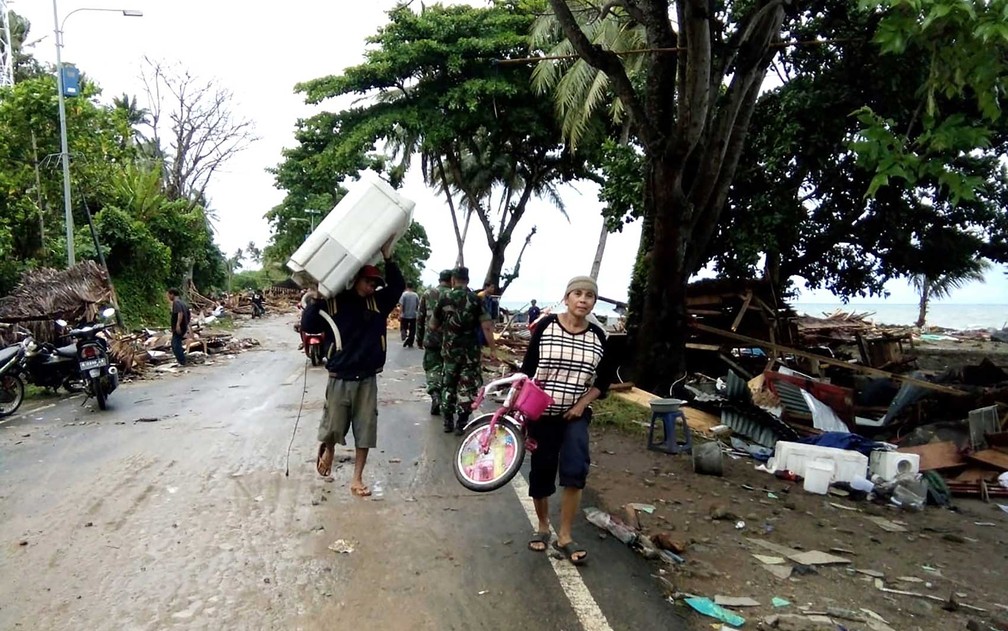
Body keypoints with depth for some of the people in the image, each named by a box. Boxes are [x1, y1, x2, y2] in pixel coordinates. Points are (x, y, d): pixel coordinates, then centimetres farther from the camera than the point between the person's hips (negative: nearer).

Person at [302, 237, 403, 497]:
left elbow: (398, 286, -4)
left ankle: (357, 479, 17)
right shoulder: (332, 302, -6)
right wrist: (316, 298, -21)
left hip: (367, 379, 3)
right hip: (339, 378, -3)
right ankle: (328, 450, 42)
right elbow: (309, 325, -11)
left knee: (365, 432, 5)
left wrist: (388, 258, -11)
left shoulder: (377, 302, 3)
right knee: (332, 428, 7)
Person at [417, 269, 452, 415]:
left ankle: (435, 394, -15)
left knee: (432, 367, 7)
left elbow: (420, 317, 5)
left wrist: (419, 338, 14)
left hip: (431, 339, 1)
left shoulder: (427, 294, 3)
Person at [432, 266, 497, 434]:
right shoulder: (475, 299, -5)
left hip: (450, 350, 2)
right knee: (467, 387, 6)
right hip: (471, 350, -2)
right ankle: (461, 424, 5)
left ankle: (448, 422, 22)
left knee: (448, 385, 17)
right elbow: (486, 326, -12)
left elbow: (434, 325, 9)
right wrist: (493, 347, -6)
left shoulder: (444, 298, 1)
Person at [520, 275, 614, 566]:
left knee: (576, 470, -15)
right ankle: (543, 527, 32)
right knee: (542, 471, 8)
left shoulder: (597, 336, -1)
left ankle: (565, 536, 1)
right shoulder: (547, 325, -8)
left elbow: (604, 380, 8)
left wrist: (582, 404, -5)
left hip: (576, 414, 1)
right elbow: (528, 368, -3)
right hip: (542, 412, -1)